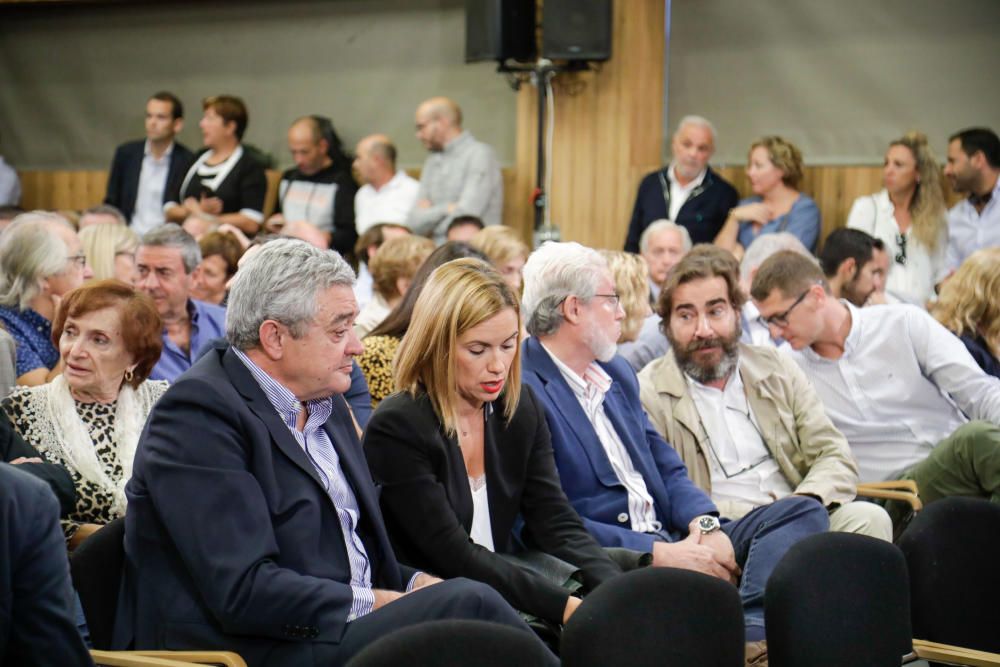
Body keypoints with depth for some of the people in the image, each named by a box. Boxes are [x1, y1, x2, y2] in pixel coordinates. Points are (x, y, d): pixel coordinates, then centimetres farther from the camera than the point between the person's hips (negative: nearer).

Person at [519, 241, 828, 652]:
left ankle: (751, 630, -36)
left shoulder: (617, 372, 21)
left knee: (801, 512, -11)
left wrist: (703, 524, -3)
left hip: (671, 542, 10)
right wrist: (657, 553, -20)